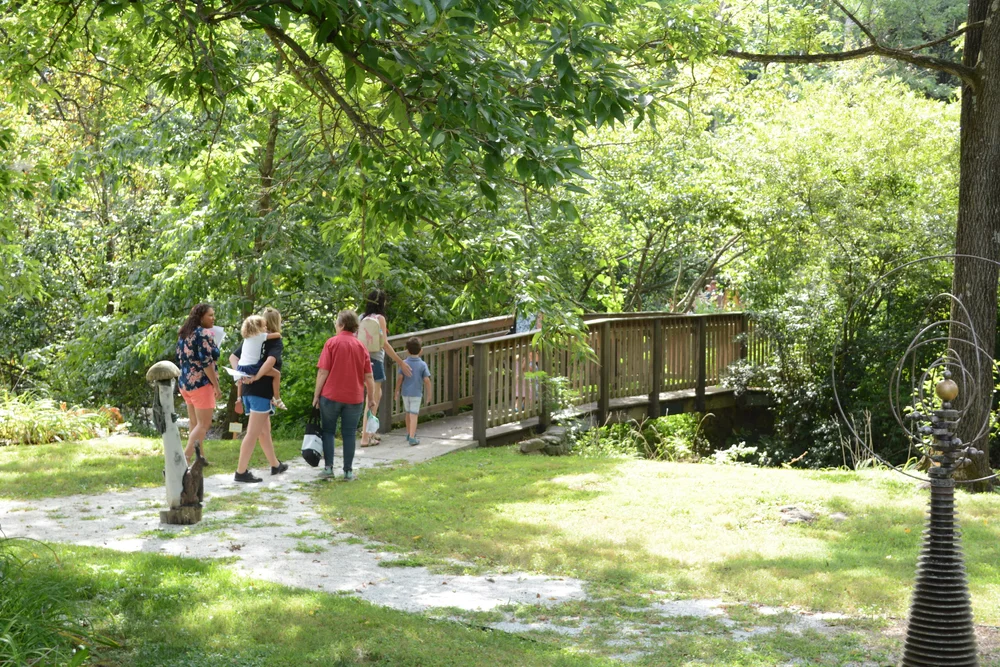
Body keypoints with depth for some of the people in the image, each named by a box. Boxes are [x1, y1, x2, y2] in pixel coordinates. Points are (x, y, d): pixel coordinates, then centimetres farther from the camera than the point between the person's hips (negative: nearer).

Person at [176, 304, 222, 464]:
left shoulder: (184, 333, 13)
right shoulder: (204, 333, -13)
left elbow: (180, 359, 17)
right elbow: (206, 362, -19)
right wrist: (216, 386, -16)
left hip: (184, 382, 9)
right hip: (200, 383, -9)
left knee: (194, 423, 14)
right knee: (204, 424, -6)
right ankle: (184, 459, -16)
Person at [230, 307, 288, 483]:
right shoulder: (276, 342, -6)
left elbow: (233, 357, 7)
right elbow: (271, 360, -25)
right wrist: (257, 376, -19)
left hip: (246, 390, 7)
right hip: (262, 391, -7)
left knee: (264, 429, 20)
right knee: (253, 432, -5)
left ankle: (275, 465, 34)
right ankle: (241, 472, -7)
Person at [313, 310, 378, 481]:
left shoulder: (332, 343, -6)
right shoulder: (361, 346, 4)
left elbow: (323, 372, -10)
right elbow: (368, 376, 4)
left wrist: (316, 395, -3)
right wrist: (371, 398, 13)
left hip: (331, 395, -2)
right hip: (354, 397, 2)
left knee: (328, 431, 9)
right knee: (349, 434, 7)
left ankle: (328, 467, 3)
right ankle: (348, 471, 7)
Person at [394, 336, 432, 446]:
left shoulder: (404, 363, -4)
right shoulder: (423, 365, -7)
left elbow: (400, 378, -4)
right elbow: (426, 380, -8)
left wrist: (397, 391, 7)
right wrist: (428, 393, 3)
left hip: (405, 392, 3)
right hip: (416, 393, -3)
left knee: (408, 413, 19)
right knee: (414, 415, -5)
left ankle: (409, 433, 35)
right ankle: (412, 437, -15)